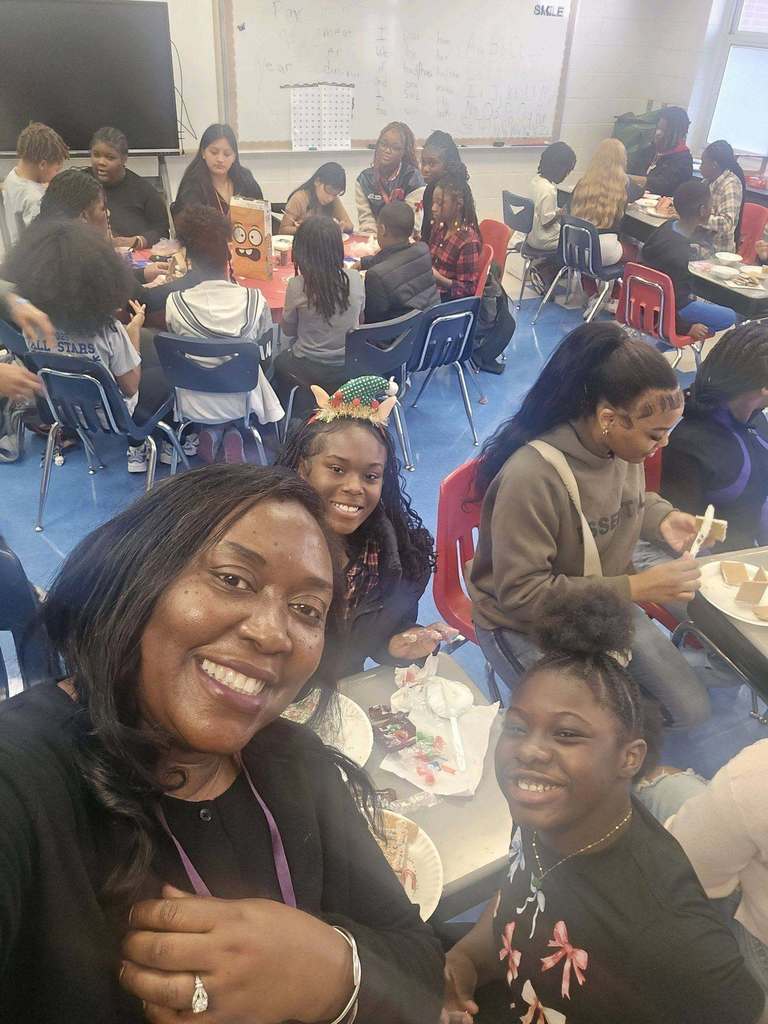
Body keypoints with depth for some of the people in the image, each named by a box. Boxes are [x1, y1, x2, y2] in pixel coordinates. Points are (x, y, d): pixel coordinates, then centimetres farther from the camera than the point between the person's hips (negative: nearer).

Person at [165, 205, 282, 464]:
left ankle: (211, 433, 12)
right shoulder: (254, 299, -19)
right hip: (241, 402, -1)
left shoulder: (175, 303, -19)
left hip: (195, 407, 1)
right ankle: (233, 435, 12)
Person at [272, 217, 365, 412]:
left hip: (311, 372, -4)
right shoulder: (355, 279, -12)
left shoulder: (297, 286, -21)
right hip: (350, 368, 4)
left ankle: (294, 416, 41)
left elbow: (287, 331, -5)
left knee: (279, 361, 31)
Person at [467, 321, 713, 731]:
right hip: (526, 625, -7)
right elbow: (521, 594, -29)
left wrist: (663, 518, -10)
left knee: (691, 711, 6)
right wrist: (633, 588, -29)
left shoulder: (623, 444, -10)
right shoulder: (531, 477, -33)